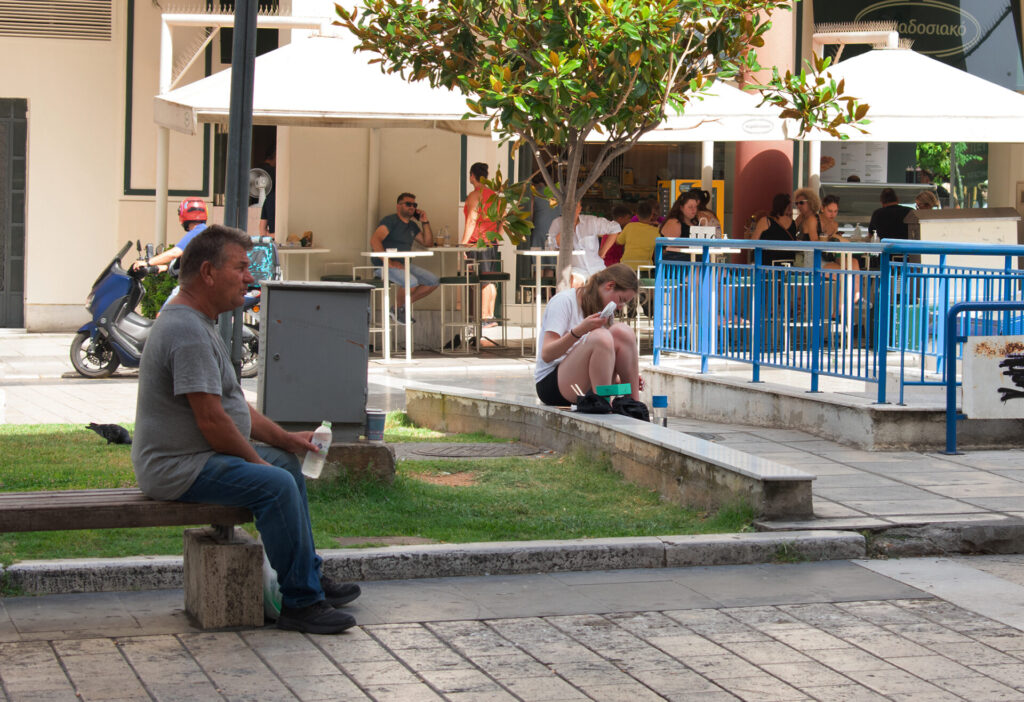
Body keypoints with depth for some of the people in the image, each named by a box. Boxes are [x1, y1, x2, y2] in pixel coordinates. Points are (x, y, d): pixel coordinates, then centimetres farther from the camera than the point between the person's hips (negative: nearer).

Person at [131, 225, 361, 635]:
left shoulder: (198, 323, 15)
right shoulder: (188, 332, -21)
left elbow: (232, 404, 21)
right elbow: (211, 420, -25)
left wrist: (286, 439, 14)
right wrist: (256, 461, -12)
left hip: (194, 457, 12)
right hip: (178, 469, -12)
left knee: (288, 462, 21)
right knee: (275, 484, -26)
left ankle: (310, 579, 25)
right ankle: (299, 603, -20)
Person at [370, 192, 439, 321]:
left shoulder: (412, 226, 19)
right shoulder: (390, 221, -7)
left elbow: (428, 243, 22)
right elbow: (374, 240, -20)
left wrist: (425, 222, 10)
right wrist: (389, 262, -27)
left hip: (404, 264, 9)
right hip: (383, 266, -9)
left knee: (434, 281, -3)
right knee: (411, 282, -33)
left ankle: (404, 305, 5)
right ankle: (396, 309, -6)